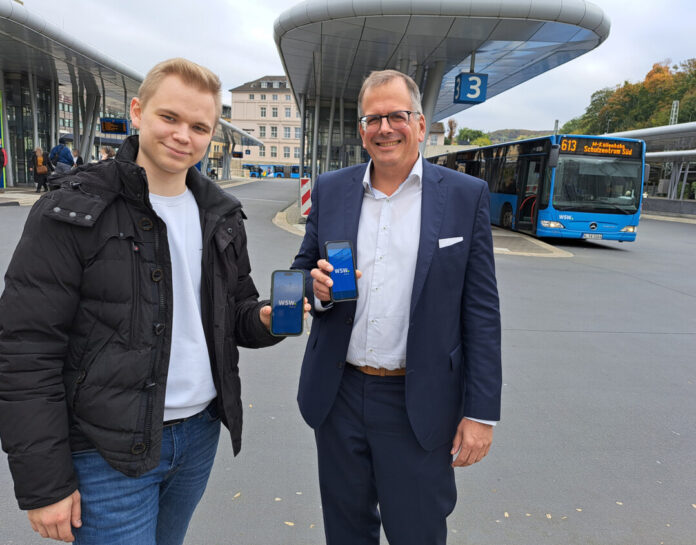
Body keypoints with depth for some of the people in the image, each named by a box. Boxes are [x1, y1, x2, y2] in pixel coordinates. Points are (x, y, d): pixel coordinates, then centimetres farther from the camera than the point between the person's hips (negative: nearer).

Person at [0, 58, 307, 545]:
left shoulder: (221, 214, 5)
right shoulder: (70, 214, -12)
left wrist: (265, 319, -11)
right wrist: (44, 484, -12)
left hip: (201, 432, 5)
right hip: (109, 451, -5)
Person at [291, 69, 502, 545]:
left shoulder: (466, 196, -4)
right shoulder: (330, 190, 3)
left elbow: (482, 312, -5)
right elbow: (303, 271, 11)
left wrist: (481, 412, -7)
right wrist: (317, 287, -13)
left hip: (419, 405, -2)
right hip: (338, 394, 3)